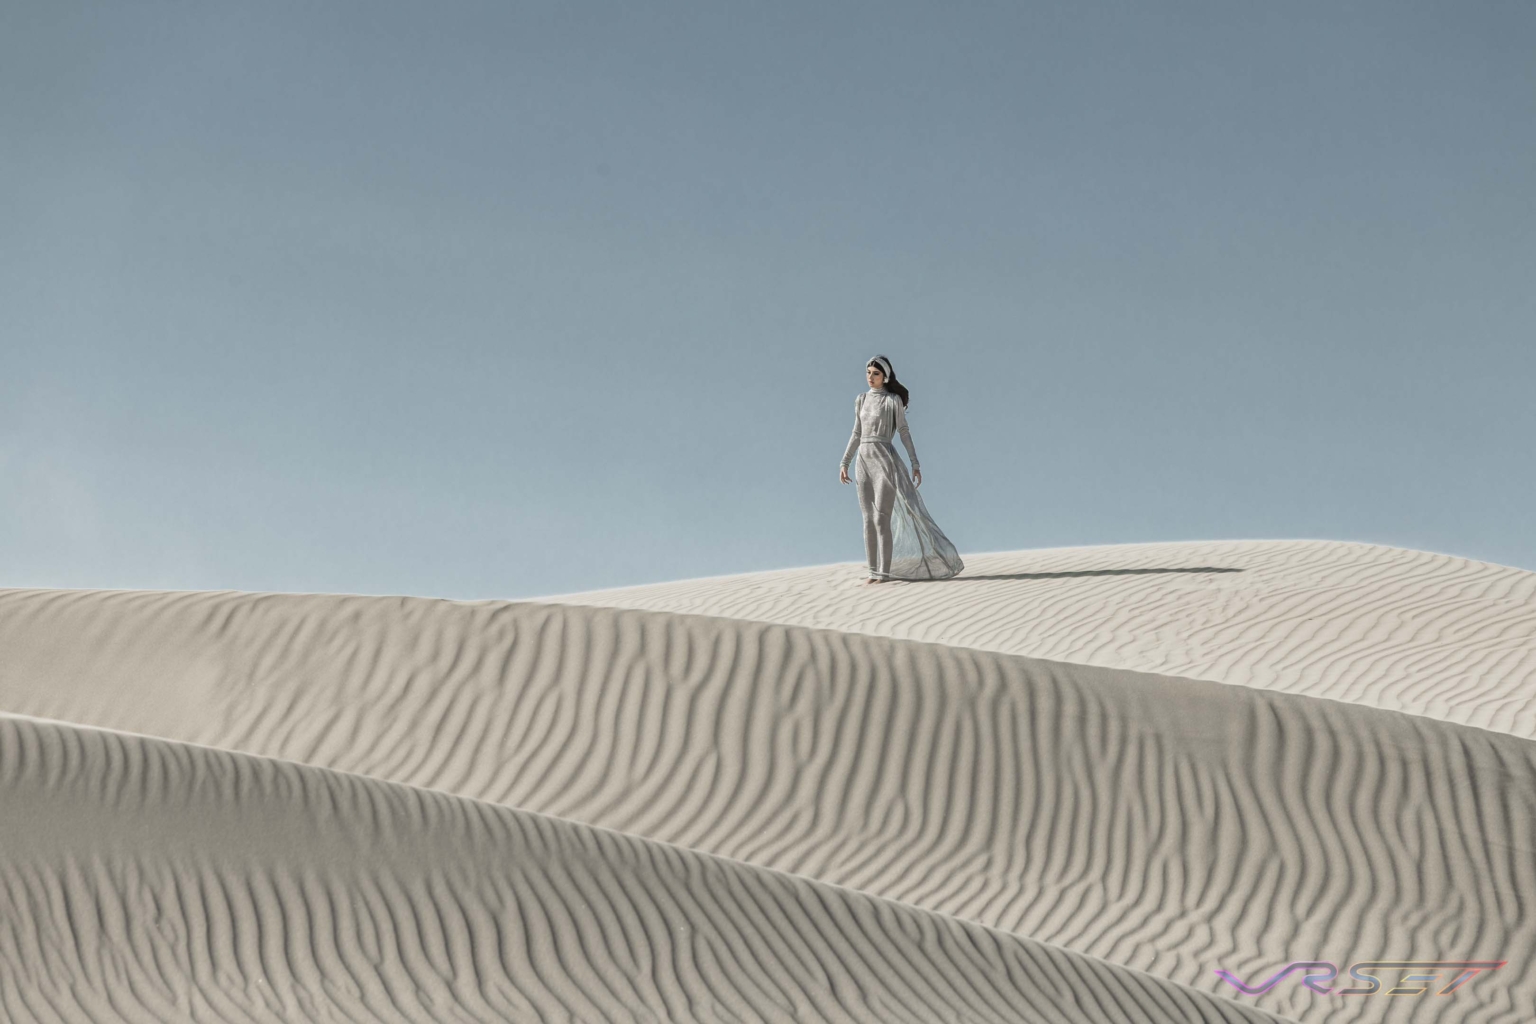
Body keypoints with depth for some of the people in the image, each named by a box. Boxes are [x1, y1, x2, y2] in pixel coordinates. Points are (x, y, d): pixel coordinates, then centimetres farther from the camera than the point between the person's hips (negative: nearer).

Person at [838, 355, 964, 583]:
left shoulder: (893, 400, -2)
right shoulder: (861, 400, 13)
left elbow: (904, 432, -3)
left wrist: (915, 465, -6)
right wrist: (844, 463, 10)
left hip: (885, 461, -6)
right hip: (865, 463, 6)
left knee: (881, 519, -11)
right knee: (869, 520, 4)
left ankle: (884, 572, -8)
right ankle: (874, 572, 7)